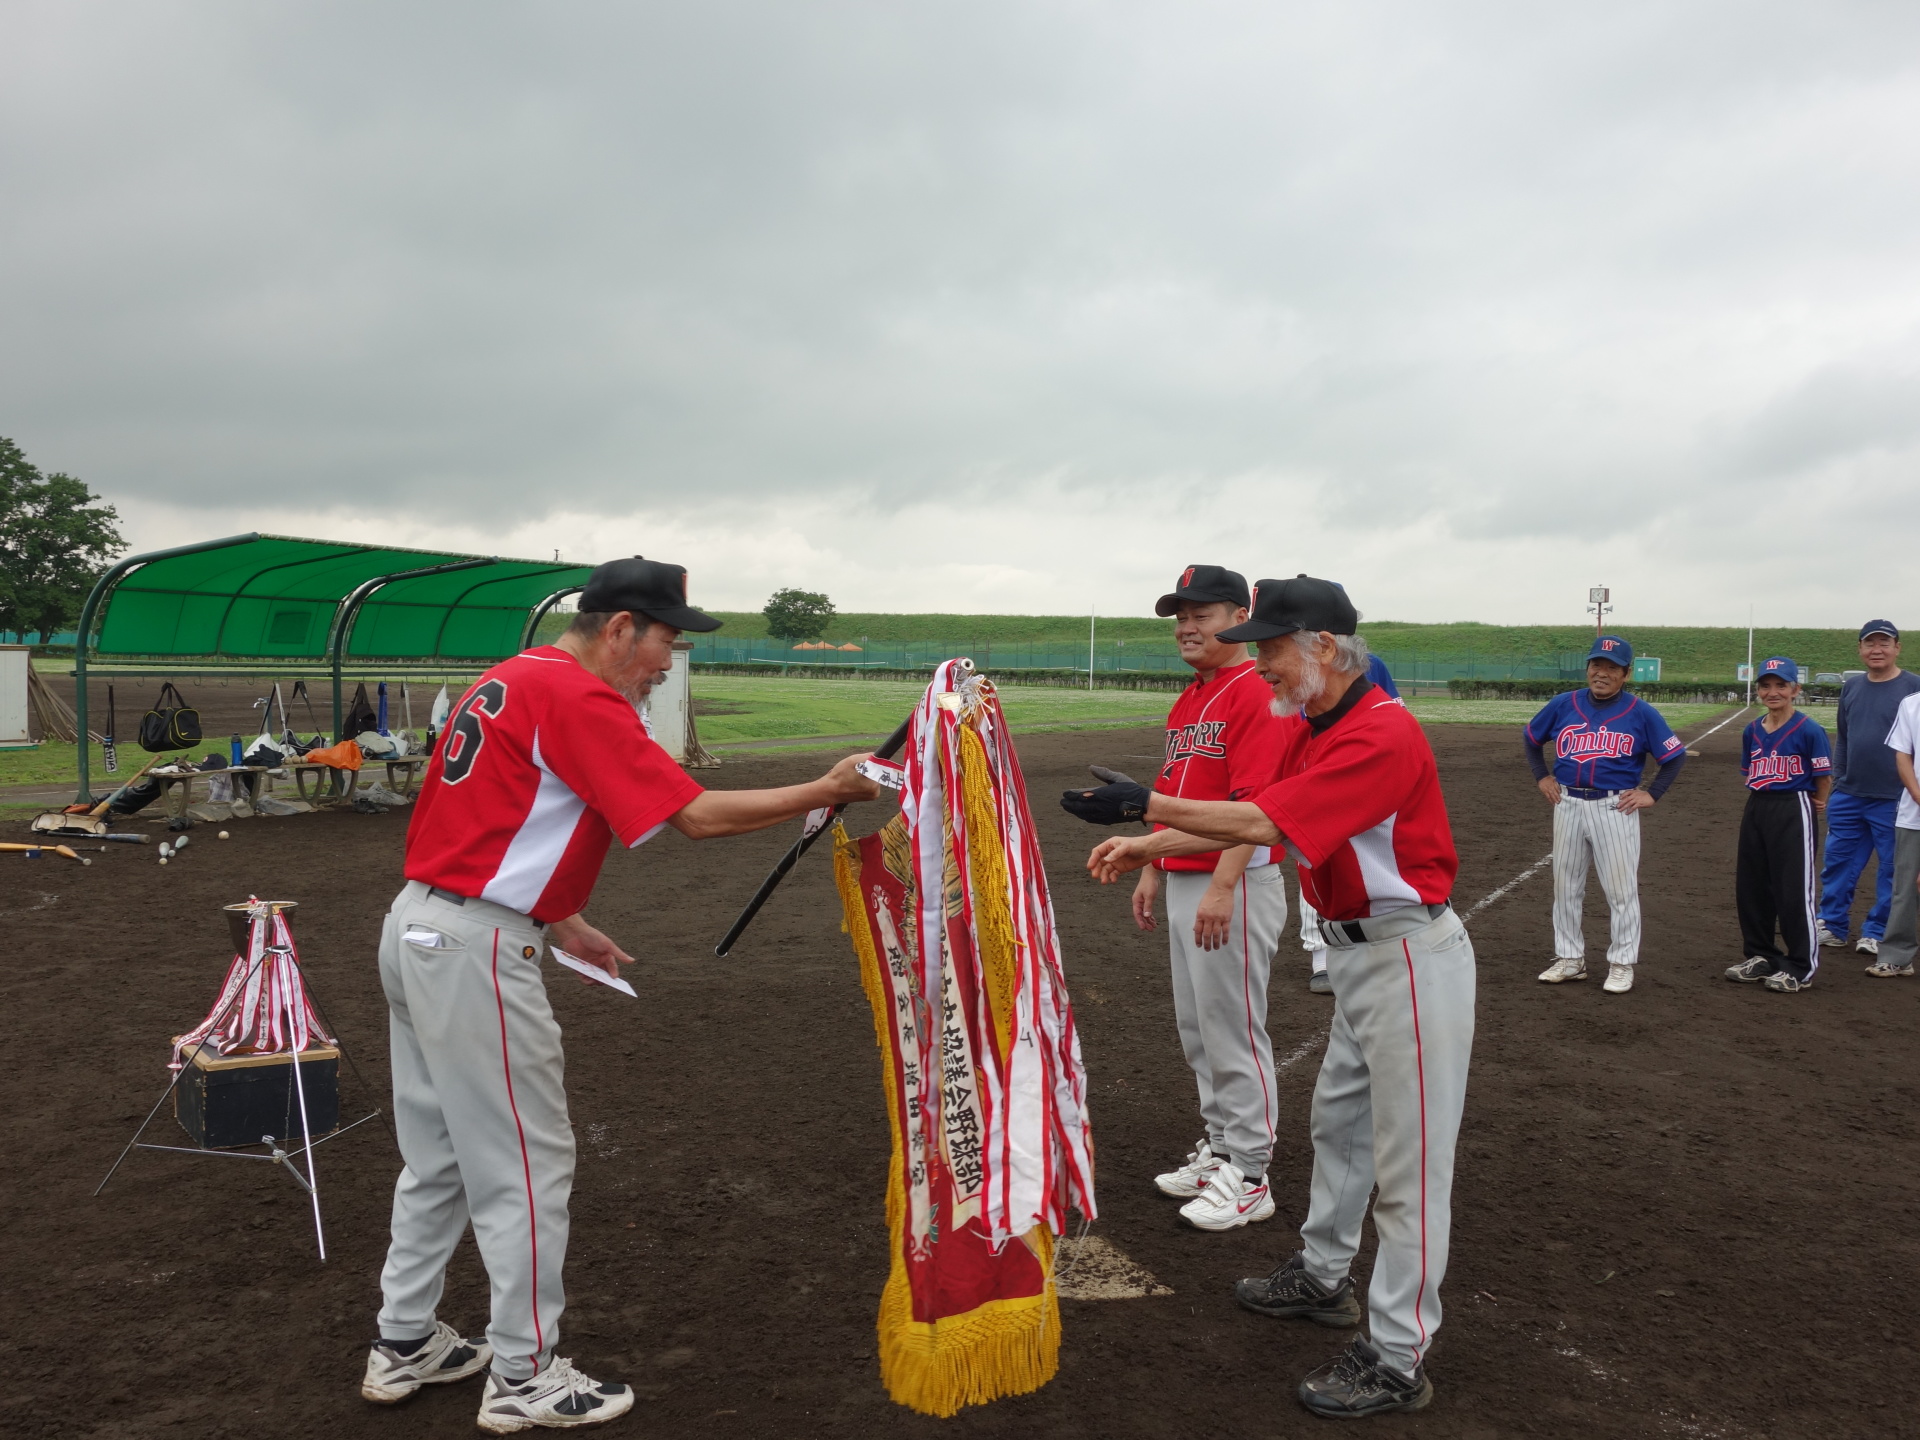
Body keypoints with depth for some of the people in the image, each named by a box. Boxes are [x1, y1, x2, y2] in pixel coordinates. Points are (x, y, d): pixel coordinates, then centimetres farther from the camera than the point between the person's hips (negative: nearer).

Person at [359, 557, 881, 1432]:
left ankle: (404, 1346, 32)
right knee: (526, 1161, 2)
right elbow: (694, 815, -20)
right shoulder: (580, 698, -16)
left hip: (416, 929, 10)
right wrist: (822, 794, -12)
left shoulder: (511, 680, 13)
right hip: (476, 949, -10)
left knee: (438, 1152, 20)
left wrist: (557, 924, 16)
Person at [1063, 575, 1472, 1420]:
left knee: (1408, 1163, -1)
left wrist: (1145, 804, -26)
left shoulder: (1382, 733, -25)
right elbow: (1247, 822, 8)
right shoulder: (1306, 731, 6)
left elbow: (1259, 822, -29)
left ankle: (1398, 1362, 9)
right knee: (1337, 1123, 23)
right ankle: (1322, 1279, 41)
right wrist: (1146, 847, 0)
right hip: (1358, 953, 10)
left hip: (1410, 958, -10)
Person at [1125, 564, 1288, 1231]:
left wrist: (1222, 887, -27)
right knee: (1196, 1028, 17)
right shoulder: (1188, 700, 16)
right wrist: (1154, 870, 21)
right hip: (1184, 882, 10)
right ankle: (1219, 1148, 31)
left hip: (1234, 886, -10)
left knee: (1233, 1029, -2)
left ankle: (1247, 1179, 9)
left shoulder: (1257, 693, -14)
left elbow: (1257, 802, -22)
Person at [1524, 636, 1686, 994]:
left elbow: (1675, 756, 4)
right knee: (1565, 886, 10)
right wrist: (1542, 777, 10)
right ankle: (1570, 958, 23)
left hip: (1615, 808, -3)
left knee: (1621, 888, 1)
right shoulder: (1563, 705, 3)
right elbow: (1532, 739, 19)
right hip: (1567, 806, 3)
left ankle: (1622, 964, 13)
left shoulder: (1641, 713, -3)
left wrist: (1651, 794, -3)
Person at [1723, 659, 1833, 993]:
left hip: (1793, 812, -7)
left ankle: (1801, 967, 9)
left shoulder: (1808, 730, -12)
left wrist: (1814, 805, 5)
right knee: (1750, 887, 12)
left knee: (1794, 890, -3)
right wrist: (1763, 799, 9)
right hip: (1755, 811, 7)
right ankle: (1761, 957, 26)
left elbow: (1824, 777, -7)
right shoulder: (1752, 731, 7)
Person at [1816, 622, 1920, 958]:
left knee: (1892, 868, 5)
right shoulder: (1851, 687, 9)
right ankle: (1832, 927, 19)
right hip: (1848, 797, 5)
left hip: (1892, 801, -5)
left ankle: (1877, 933, 15)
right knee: (1838, 863, 9)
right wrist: (1837, 783, 13)